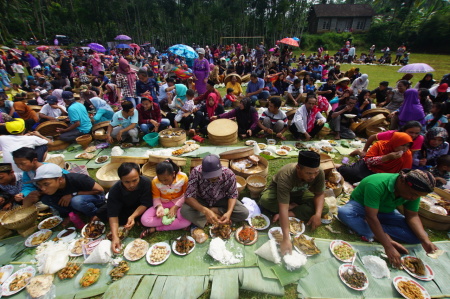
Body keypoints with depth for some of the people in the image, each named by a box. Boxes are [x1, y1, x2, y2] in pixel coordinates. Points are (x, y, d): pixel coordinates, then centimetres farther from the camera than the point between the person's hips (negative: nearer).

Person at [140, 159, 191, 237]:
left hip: (178, 203, -1)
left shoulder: (183, 177, -23)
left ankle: (156, 229, -13)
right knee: (144, 221, -22)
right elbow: (156, 197, -4)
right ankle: (174, 217, -13)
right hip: (163, 204, 2)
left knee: (187, 221, -31)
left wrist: (175, 207, -20)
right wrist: (159, 206, -25)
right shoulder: (155, 181, -20)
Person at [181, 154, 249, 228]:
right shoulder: (196, 172, -32)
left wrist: (229, 212, -32)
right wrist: (205, 211, -45)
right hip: (202, 200, 0)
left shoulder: (229, 174, -29)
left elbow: (233, 195, -14)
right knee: (184, 211, -29)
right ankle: (219, 217, -14)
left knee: (244, 213, -20)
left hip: (221, 200, 0)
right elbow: (189, 197, -30)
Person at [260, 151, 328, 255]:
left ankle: (290, 213, -15)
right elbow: (283, 208, -45)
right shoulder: (286, 176, -42)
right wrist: (286, 238, -48)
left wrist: (318, 214, -31)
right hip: (278, 190, -3)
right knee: (265, 200, -35)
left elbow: (319, 194, -14)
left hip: (300, 194, 4)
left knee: (324, 208, -19)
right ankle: (293, 206, -10)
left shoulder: (319, 173, -28)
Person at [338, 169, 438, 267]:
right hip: (360, 205, -5)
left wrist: (425, 240, -22)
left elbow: (412, 216, -7)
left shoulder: (415, 191, -13)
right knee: (343, 212, -39)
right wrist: (388, 247, -36)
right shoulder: (376, 184, -36)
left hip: (386, 212, 6)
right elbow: (371, 217, -37)